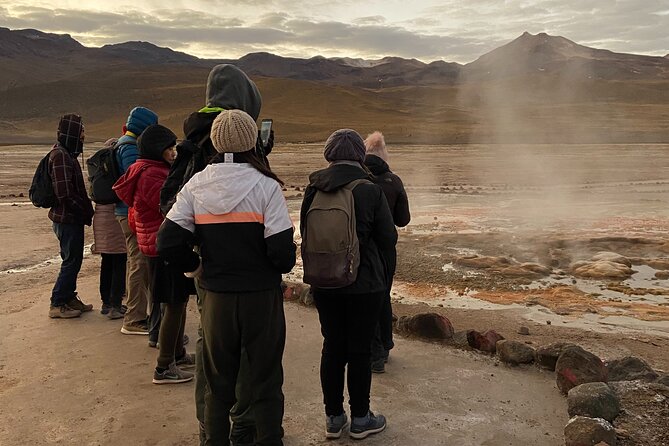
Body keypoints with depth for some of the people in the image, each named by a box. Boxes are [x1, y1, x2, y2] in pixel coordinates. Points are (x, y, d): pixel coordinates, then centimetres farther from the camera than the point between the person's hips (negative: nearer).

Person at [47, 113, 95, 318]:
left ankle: (69, 298, 27)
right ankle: (57, 304, 8)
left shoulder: (67, 154, 14)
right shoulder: (60, 155, -18)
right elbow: (65, 193, -23)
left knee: (73, 260, 16)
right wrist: (86, 211, -14)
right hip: (67, 218, -10)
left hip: (72, 217, 10)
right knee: (71, 261, -2)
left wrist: (86, 209, 11)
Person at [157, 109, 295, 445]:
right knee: (265, 384, 11)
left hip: (215, 296, 3)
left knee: (218, 383, 19)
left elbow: (168, 244, -7)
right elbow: (282, 251, -17)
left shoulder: (195, 185, -3)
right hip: (261, 296, -3)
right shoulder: (266, 186, -13)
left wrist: (196, 267, 10)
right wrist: (284, 266, 5)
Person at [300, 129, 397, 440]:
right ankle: (360, 419, 21)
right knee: (359, 350, 8)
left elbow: (305, 232, 7)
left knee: (332, 347, 14)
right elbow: (388, 237, -7)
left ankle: (333, 417, 25)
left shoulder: (314, 189, -4)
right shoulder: (370, 191, -14)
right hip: (364, 284, -3)